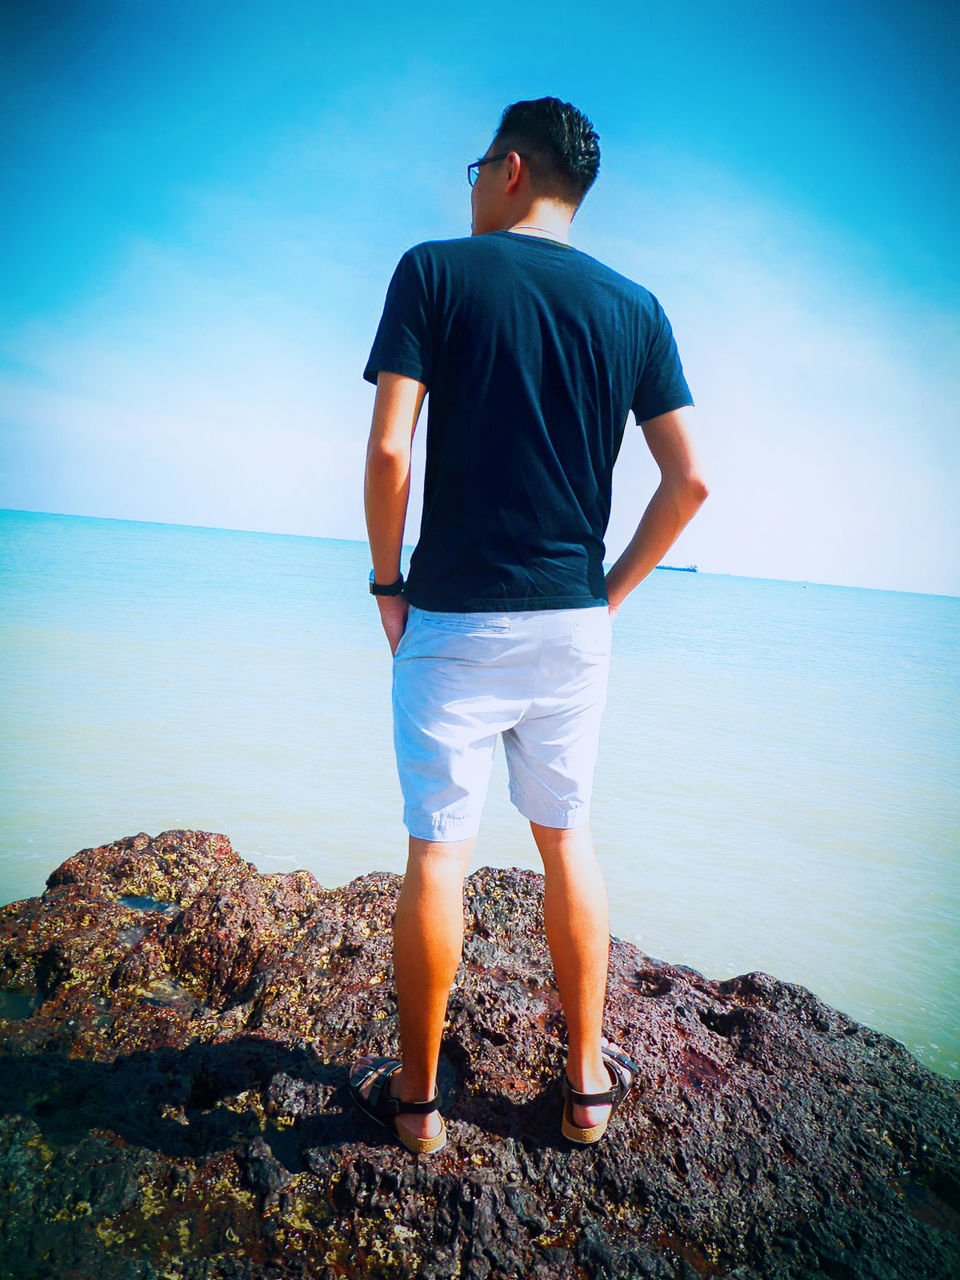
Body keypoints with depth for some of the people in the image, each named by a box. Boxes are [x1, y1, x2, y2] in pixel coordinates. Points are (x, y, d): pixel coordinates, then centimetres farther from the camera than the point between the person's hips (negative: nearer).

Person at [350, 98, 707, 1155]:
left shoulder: (436, 271, -2)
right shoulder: (635, 308, 7)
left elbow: (387, 449, -13)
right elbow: (688, 481, 2)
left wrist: (387, 582, 0)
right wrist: (611, 592, 11)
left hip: (455, 618, -3)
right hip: (576, 622, 4)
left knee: (438, 851, 6)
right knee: (567, 838, 16)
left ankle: (416, 1095, 21)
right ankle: (587, 1080, 28)